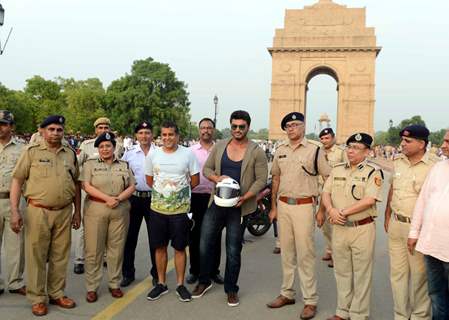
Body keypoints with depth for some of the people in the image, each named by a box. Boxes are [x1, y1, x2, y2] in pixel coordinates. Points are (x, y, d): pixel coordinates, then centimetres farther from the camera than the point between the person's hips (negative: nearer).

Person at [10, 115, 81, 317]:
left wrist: (77, 211, 12)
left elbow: (76, 183, 15)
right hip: (38, 212, -3)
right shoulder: (32, 152, 0)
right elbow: (17, 180, -1)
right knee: (36, 256, 4)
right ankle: (37, 298, 17)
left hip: (64, 212, 3)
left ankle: (57, 294, 25)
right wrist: (14, 210, -9)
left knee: (60, 256, 10)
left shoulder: (70, 154, 10)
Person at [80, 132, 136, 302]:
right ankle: (91, 287, 11)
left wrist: (118, 199, -11)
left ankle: (114, 284, 19)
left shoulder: (124, 165, 13)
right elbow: (86, 186, -6)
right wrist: (107, 198, -15)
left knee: (117, 248, 6)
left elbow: (132, 187, 7)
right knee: (93, 249, 1)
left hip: (120, 210, 2)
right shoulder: (90, 164, 6)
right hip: (95, 210, -2)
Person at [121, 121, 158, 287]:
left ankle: (156, 273, 22)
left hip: (153, 198, -1)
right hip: (134, 197, 1)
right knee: (130, 237, 7)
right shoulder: (129, 152, 2)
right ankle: (128, 273, 21)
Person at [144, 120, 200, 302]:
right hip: (158, 209, 2)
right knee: (160, 247, 11)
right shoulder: (153, 155, 1)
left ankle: (180, 285, 20)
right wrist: (163, 192, 7)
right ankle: (161, 284, 25)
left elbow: (195, 181, 1)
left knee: (180, 248, 7)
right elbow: (149, 180, 12)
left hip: (180, 209, -2)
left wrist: (180, 192, 6)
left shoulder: (188, 154, -5)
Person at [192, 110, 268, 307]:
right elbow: (206, 168, 9)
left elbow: (261, 180, -7)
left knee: (233, 250, 7)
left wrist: (244, 198, -19)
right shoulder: (219, 146, 5)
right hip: (216, 202, 3)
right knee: (205, 244, 8)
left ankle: (231, 289, 25)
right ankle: (204, 281, 31)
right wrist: (216, 178, -12)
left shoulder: (256, 152, -5)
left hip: (239, 207, -3)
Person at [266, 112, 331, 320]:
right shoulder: (280, 151, 10)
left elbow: (329, 179, -2)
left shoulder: (314, 150, -5)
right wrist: (273, 207, 14)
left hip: (304, 206, -5)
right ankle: (287, 293, 26)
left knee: (305, 254, -2)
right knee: (286, 252, 13)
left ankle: (310, 300, 8)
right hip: (283, 205, 5)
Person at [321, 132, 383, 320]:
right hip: (339, 228, 5)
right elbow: (326, 193, 7)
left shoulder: (373, 172, -7)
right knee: (341, 272, 15)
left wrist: (344, 212, -16)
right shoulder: (337, 170, 10)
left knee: (361, 274, 6)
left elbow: (370, 200, -18)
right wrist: (331, 210, -13)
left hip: (362, 229, -5)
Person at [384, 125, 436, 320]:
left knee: (419, 274, 8)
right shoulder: (398, 161, 6)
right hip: (396, 224, 6)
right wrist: (387, 215, 17)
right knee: (397, 271, 15)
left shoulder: (433, 166, -14)